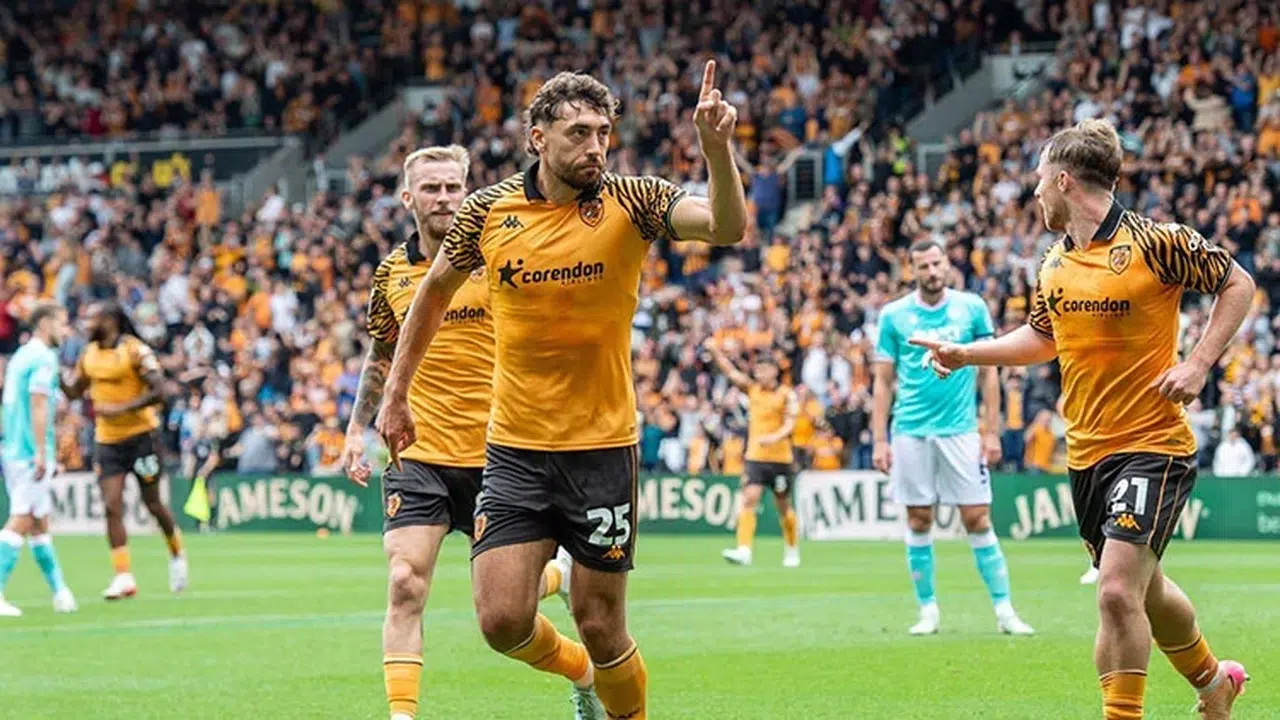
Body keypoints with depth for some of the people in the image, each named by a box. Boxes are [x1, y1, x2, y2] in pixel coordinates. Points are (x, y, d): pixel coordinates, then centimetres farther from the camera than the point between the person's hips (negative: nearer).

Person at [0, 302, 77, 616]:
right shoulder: (43, 358, -10)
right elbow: (38, 405, -19)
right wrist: (41, 453, -22)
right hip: (31, 452, -9)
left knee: (40, 522, 13)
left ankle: (60, 591, 20)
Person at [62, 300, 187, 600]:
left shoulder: (136, 351, -14)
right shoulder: (89, 354, 6)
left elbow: (158, 391, -19)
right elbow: (73, 391, 15)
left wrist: (120, 408, -25)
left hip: (140, 436, -5)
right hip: (107, 440, 5)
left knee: (152, 502, 6)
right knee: (112, 507, -6)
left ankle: (177, 555, 32)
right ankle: (123, 577, -6)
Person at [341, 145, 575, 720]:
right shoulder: (392, 273, 6)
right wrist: (357, 427, 13)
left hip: (494, 453, -2)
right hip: (418, 454, 2)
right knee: (405, 585, -13)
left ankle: (562, 574, 41)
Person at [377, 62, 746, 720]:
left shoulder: (630, 203, -6)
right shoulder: (487, 211, -1)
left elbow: (726, 227, -21)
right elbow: (434, 292, 16)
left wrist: (716, 147, -37)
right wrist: (396, 393, 16)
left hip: (603, 449, -1)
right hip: (514, 449, 1)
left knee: (601, 629, 1)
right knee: (503, 621, -7)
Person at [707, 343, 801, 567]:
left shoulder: (787, 395, -3)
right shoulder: (752, 389, 9)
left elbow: (790, 424, -14)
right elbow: (731, 372, 7)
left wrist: (775, 437, -32)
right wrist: (715, 351, -3)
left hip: (780, 458, -3)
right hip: (755, 457, 3)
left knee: (784, 507, 9)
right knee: (749, 499, -14)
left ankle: (792, 551, 28)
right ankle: (743, 550, -24)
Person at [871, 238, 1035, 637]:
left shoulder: (972, 307, 2)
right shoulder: (894, 315, 2)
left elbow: (988, 372, 6)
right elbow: (883, 381, 5)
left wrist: (991, 431, 0)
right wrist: (879, 440, -1)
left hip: (960, 430, -1)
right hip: (911, 433, 1)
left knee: (978, 520, -4)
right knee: (919, 522, 4)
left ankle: (1004, 611, 0)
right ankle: (928, 610, 13)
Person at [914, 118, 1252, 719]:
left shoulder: (1155, 242, -12)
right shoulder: (1055, 262, 9)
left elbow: (1237, 284, -3)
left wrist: (1198, 363, -12)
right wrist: (965, 353, 17)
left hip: (1153, 444, -7)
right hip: (1086, 452, 7)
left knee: (1118, 592, -19)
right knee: (1145, 591, 19)